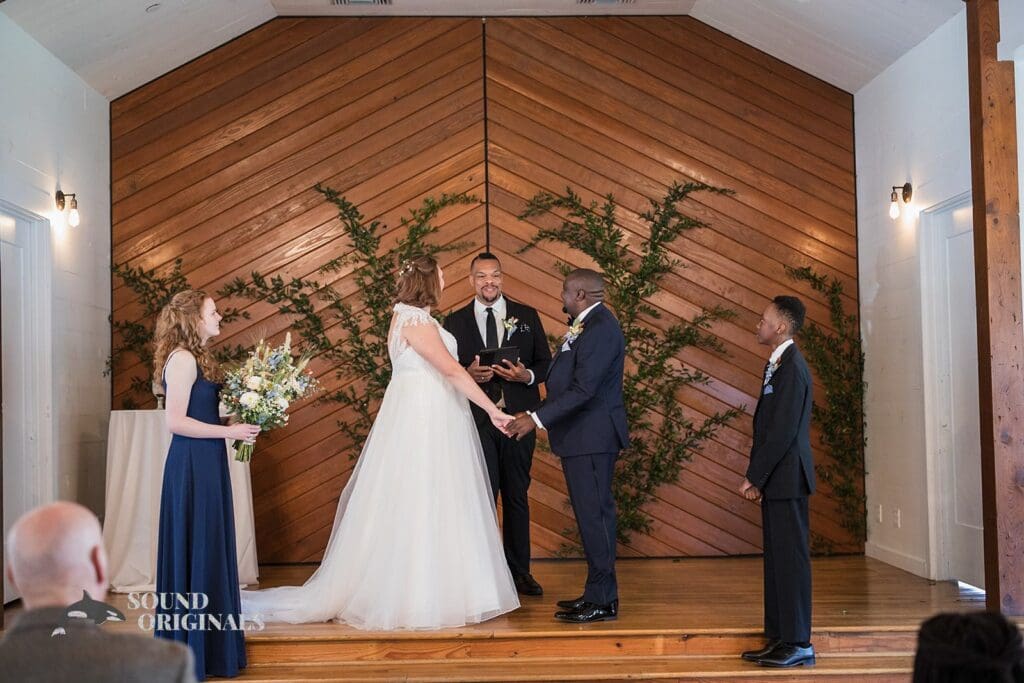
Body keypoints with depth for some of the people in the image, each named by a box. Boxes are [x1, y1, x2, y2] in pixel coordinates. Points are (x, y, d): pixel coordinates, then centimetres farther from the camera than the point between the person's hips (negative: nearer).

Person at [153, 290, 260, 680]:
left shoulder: (194, 357, 15)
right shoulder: (183, 359, -14)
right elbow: (176, 421, -19)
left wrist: (239, 422, 6)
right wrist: (229, 431, -17)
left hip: (204, 464, 10)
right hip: (192, 464, -10)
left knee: (208, 549, 13)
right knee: (194, 550, -3)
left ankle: (207, 642, 21)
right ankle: (192, 650, 6)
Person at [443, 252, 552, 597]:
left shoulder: (527, 316, 8)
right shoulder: (455, 321, 6)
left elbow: (545, 363, 8)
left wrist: (526, 375, -12)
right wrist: (468, 374, -14)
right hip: (476, 420, -1)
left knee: (517, 497, 10)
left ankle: (519, 571, 20)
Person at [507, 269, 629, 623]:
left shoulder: (600, 329, -18)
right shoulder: (588, 324, 15)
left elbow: (583, 389, -25)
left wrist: (537, 418, -23)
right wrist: (539, 415, 16)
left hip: (592, 437, -10)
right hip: (583, 435, 10)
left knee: (594, 514, -5)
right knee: (592, 514, 15)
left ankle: (603, 601, 2)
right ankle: (597, 592, 23)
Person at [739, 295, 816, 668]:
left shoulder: (792, 368, -15)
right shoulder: (778, 364, 15)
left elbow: (783, 431, -20)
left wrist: (754, 477, -15)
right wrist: (757, 477, 14)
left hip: (787, 478, -10)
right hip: (776, 480, 10)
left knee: (790, 559, -4)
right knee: (777, 559, 13)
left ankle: (798, 644, 2)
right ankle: (779, 638, 20)